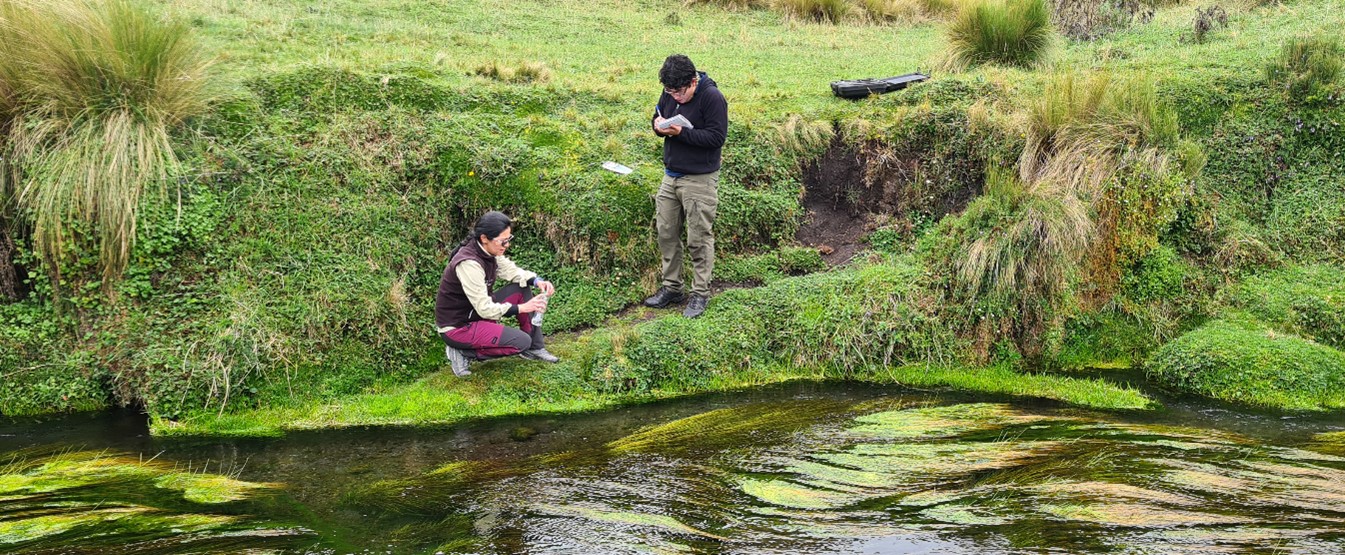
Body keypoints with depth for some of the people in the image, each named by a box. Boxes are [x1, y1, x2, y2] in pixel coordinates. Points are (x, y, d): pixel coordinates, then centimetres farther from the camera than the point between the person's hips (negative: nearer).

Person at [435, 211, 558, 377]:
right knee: (522, 342, -16)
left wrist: (537, 281, -11)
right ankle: (463, 352, -5)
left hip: (476, 311, 9)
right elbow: (485, 309, -28)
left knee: (522, 289, 2)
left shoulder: (488, 251, -5)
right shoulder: (469, 264, -30)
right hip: (457, 326, -9)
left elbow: (511, 271, 8)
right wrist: (522, 308, -26)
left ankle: (534, 348, 11)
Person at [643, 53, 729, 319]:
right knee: (666, 233, 12)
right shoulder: (670, 93, 3)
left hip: (699, 180, -7)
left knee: (699, 239, 1)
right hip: (670, 176, 7)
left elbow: (717, 137, -20)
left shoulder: (712, 97, -17)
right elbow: (657, 116, 17)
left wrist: (682, 132, -26)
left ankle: (700, 294, 13)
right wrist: (657, 125, -8)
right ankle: (671, 288, 26)